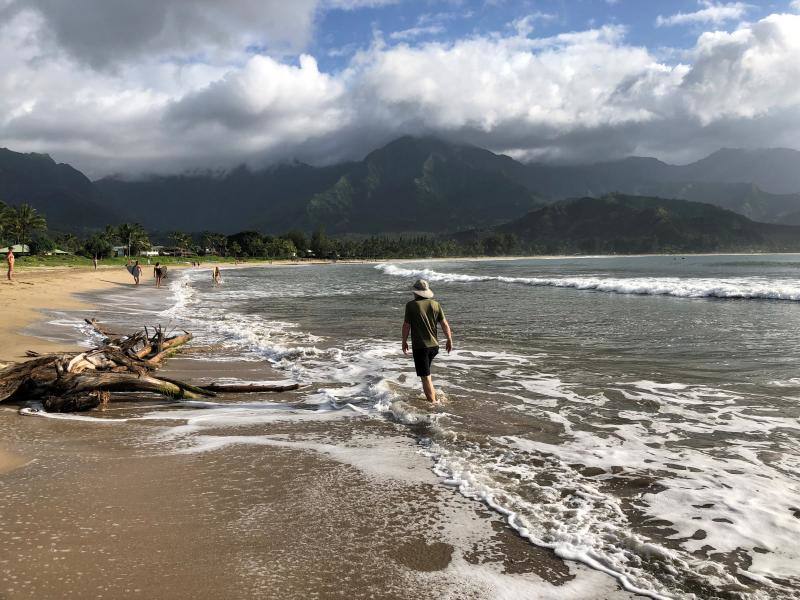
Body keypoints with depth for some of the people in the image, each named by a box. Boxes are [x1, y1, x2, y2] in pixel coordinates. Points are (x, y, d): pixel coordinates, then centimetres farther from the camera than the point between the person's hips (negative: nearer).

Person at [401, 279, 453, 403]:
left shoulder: (411, 305, -10)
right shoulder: (435, 304, 2)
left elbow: (406, 325, -7)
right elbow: (445, 324, 3)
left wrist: (404, 342, 6)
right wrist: (449, 340, 15)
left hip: (420, 346, -5)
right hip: (434, 345, 5)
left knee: (425, 377, -1)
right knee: (425, 372, 27)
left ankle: (432, 402, -1)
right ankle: (432, 394, 32)